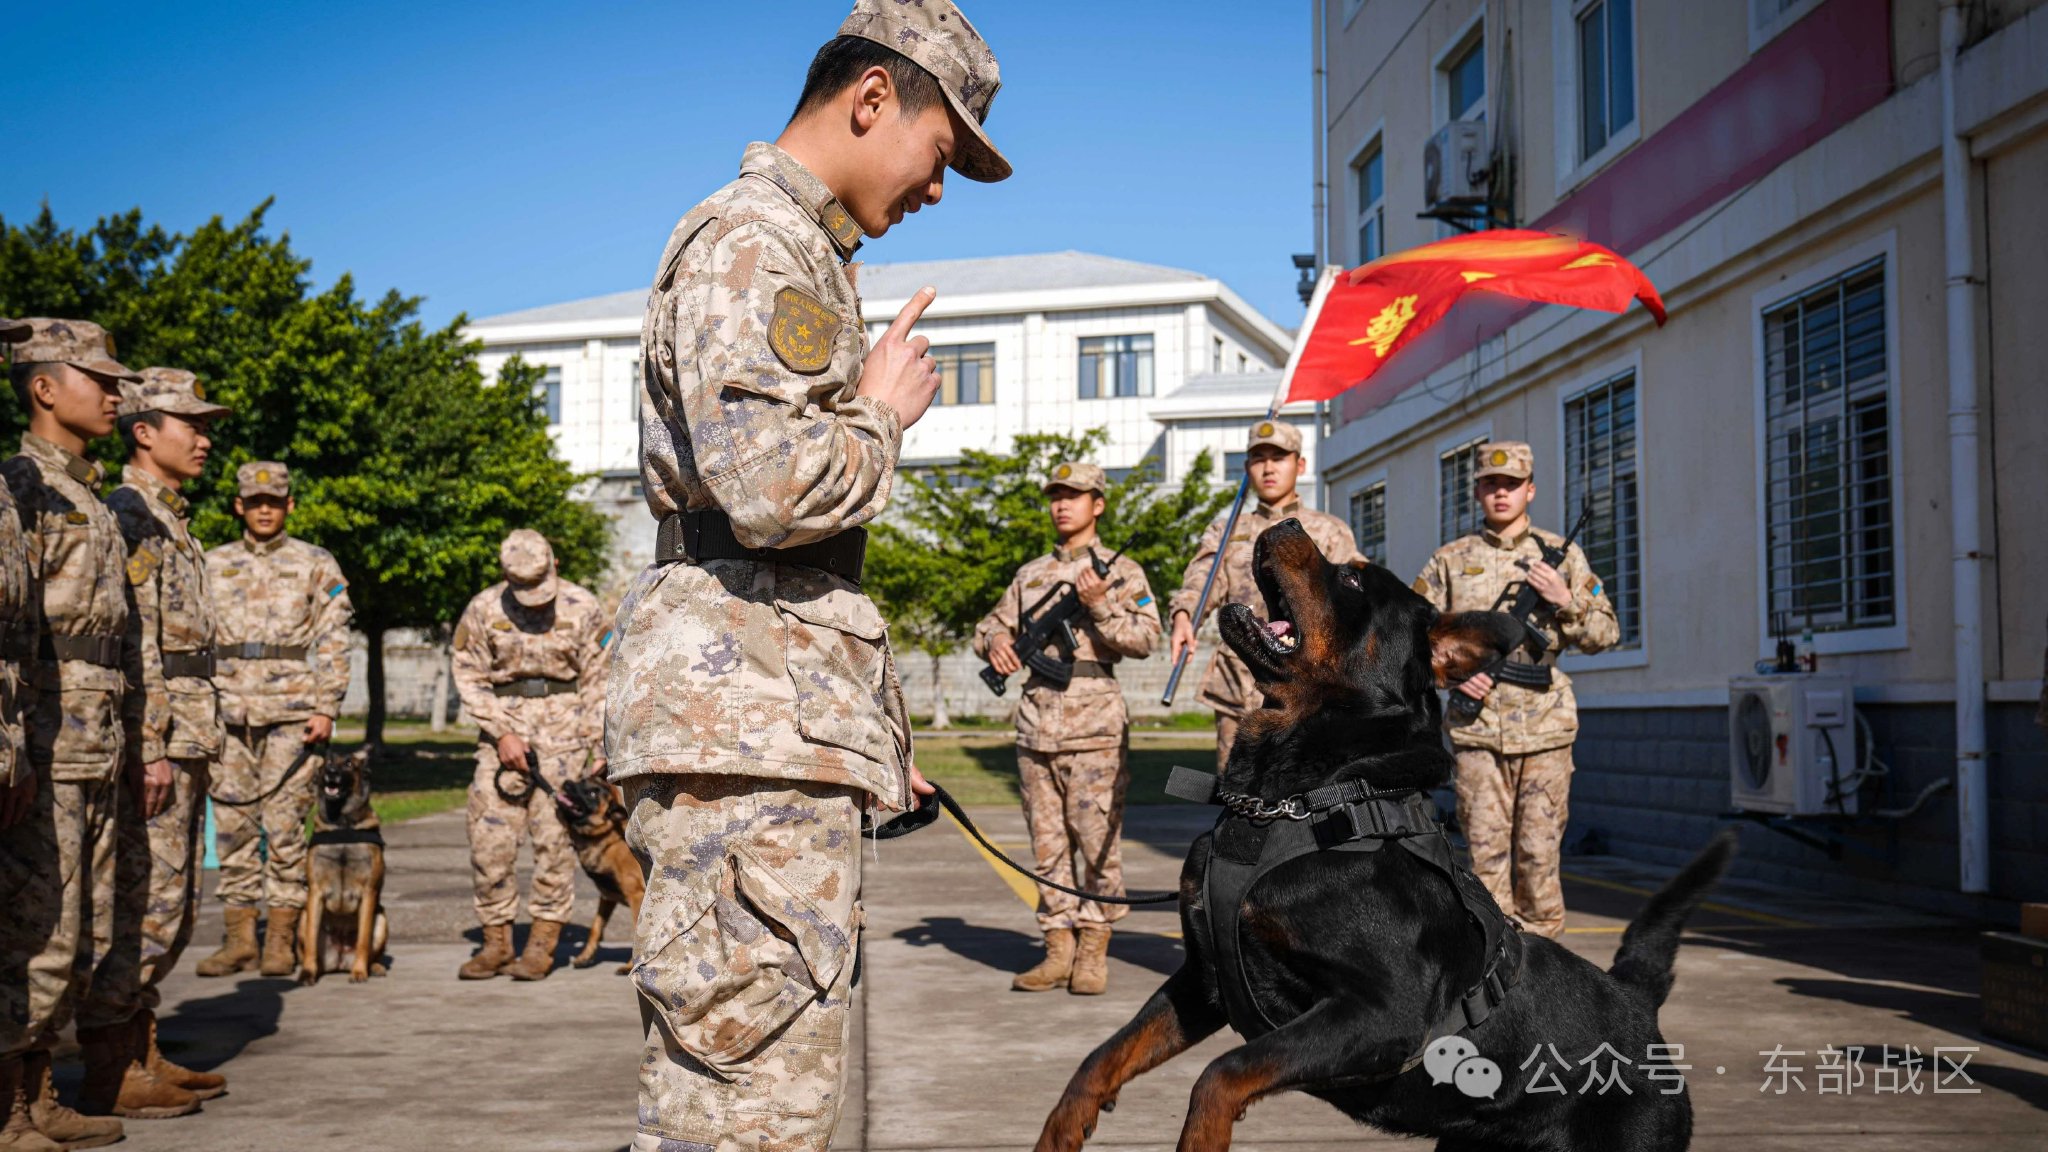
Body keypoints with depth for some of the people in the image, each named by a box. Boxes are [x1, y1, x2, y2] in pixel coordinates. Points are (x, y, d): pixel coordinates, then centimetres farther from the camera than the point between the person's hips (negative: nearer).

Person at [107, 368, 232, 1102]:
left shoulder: (172, 521, 20)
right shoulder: (126, 516, -11)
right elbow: (119, 643, -18)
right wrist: (147, 749, -22)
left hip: (183, 742, 10)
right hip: (151, 739, -10)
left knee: (174, 901, 12)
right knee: (150, 900, -7)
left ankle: (143, 1051, 19)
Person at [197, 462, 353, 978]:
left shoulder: (317, 565, 6)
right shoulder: (214, 565, 14)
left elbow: (333, 643, 2)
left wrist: (326, 708, -8)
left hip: (293, 712, -3)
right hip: (229, 712, 3)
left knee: (286, 824, -4)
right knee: (232, 824, 4)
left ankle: (281, 939, 3)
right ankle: (239, 937, 11)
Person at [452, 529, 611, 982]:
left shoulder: (582, 608, -6)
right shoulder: (483, 610, -3)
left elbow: (599, 681, -1)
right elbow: (469, 677, 2)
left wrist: (600, 748, -6)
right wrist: (502, 732, -8)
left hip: (562, 723, -2)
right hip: (503, 723, 2)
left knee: (554, 835, -6)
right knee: (489, 835, -3)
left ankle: (542, 944, 0)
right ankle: (496, 942, 8)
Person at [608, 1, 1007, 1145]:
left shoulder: (802, 254, 26)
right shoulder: (750, 239, -9)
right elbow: (772, 485, -26)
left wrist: (872, 718, 30)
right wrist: (882, 415, -6)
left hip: (791, 727, 11)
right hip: (745, 722, -11)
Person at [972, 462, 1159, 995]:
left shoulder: (1121, 572, 5)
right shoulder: (1029, 575, 18)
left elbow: (1145, 639, -5)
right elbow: (990, 626, 23)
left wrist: (1100, 606, -18)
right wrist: (995, 641, 1)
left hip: (1094, 722, -5)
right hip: (1036, 721, 5)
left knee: (1097, 838, -6)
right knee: (1048, 842, 5)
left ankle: (1093, 951, 3)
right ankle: (1059, 950, 11)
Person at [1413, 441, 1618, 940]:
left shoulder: (1561, 556, 8)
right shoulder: (1451, 560, 8)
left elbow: (1606, 632, 9)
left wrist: (1566, 599, -9)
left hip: (1545, 724, 0)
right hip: (1477, 726, 0)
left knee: (1539, 851, 3)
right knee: (1486, 849, 0)